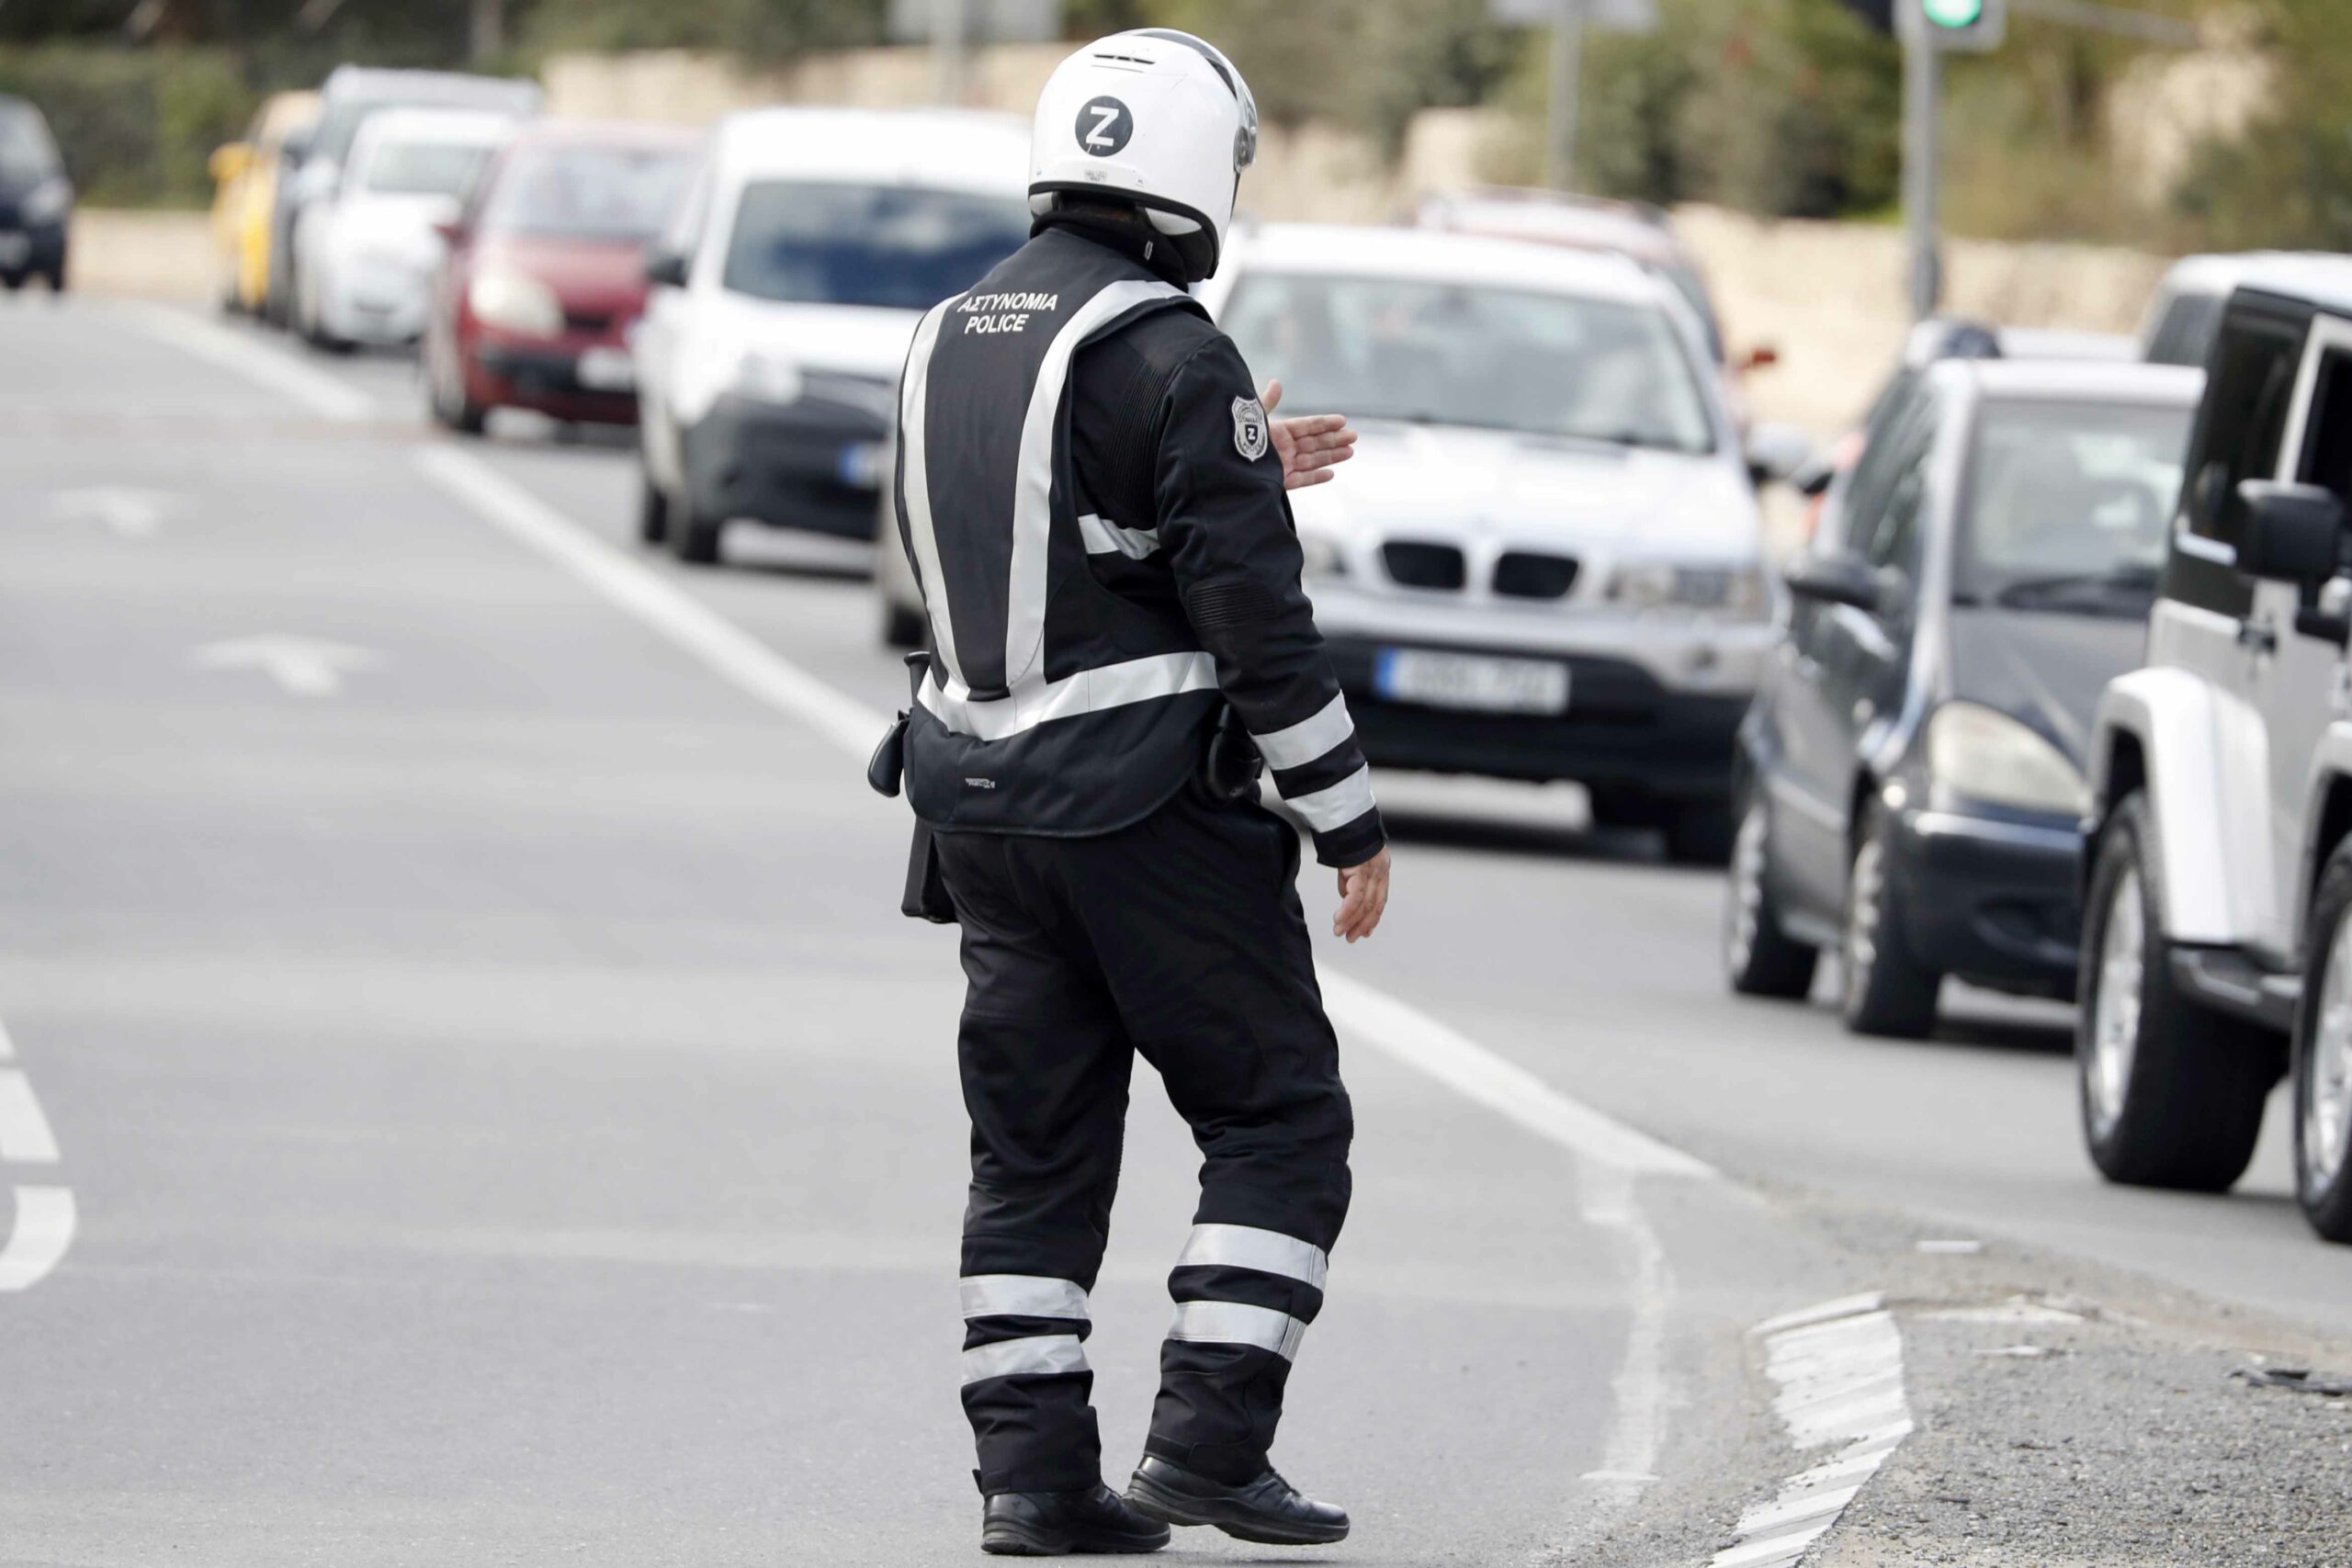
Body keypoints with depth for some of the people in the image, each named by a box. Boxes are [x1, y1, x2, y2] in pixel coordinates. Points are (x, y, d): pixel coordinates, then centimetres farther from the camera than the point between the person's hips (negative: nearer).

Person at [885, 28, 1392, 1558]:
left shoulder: (953, 341, 10)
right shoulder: (1169, 355, -14)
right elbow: (1255, 615, -15)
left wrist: (1243, 475, 25)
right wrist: (1351, 817, -8)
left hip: (984, 798, 7)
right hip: (1147, 798, -7)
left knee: (1036, 1147, 10)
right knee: (1279, 1120, 3)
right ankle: (1210, 1438, -5)